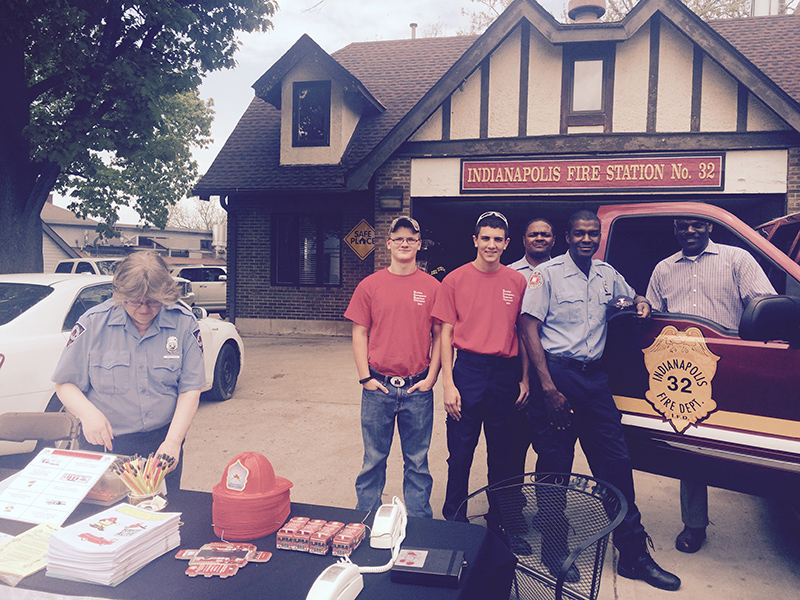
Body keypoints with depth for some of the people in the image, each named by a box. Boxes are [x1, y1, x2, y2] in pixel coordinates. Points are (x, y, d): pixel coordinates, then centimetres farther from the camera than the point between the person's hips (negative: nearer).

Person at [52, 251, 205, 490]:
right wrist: (88, 412, -22)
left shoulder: (184, 324, -6)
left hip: (163, 444, 1)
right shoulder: (93, 323, -7)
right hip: (103, 444, -1)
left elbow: (190, 390, -6)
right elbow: (65, 384, -1)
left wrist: (173, 441, -17)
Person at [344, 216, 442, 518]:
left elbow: (439, 335, 5)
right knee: (374, 459, 10)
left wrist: (431, 377, -2)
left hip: (418, 389, 0)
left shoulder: (432, 287, 3)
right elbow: (359, 334, 4)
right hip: (378, 388, 0)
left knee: (417, 462, 10)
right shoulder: (370, 285, 4)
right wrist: (365, 377, -3)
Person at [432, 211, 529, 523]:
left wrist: (525, 378, 5)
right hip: (468, 370, -2)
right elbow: (446, 334, -1)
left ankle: (500, 520, 31)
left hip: (506, 373, 2)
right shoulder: (455, 280, -1)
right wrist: (448, 383, -7)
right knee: (460, 452, 4)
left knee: (502, 451, 13)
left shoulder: (517, 281, 5)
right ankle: (454, 521, 21)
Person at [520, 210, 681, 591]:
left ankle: (633, 555, 20)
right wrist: (549, 388, -16)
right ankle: (554, 551, 22)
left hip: (595, 377, 5)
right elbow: (529, 330, -10)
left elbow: (632, 297, 34)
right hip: (557, 375, -5)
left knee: (616, 464, 7)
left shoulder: (608, 275, 12)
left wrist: (641, 303, 7)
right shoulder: (548, 273, -5)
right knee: (554, 467, 4)